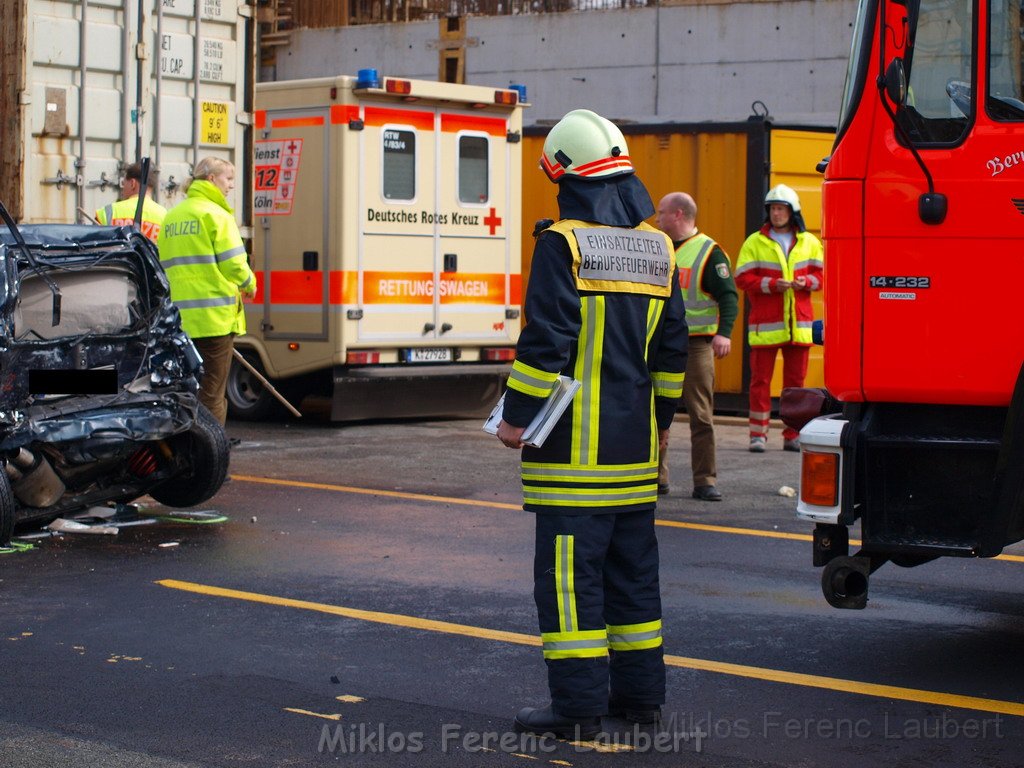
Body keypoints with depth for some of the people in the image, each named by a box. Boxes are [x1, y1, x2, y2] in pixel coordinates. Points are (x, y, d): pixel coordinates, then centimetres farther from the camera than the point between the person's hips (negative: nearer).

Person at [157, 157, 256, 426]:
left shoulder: (172, 217, 15)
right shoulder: (216, 214, -7)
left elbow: (165, 265, 15)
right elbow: (233, 263, -11)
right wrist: (249, 285, 6)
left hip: (180, 319, 6)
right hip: (215, 316, -6)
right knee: (212, 393, -3)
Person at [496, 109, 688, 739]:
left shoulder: (564, 243, -11)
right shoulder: (659, 249, 11)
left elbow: (546, 340, -16)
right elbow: (672, 349, 15)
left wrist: (517, 416, -8)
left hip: (575, 444, -7)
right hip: (636, 445, 7)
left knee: (569, 570, -3)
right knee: (633, 566, 14)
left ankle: (579, 705, -2)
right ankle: (641, 691, 20)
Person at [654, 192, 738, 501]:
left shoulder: (709, 251, -4)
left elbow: (728, 295, -9)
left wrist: (724, 333, -23)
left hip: (696, 345, -6)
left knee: (701, 416, -3)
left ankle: (705, 481, 2)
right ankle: (656, 477, 15)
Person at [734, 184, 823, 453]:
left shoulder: (809, 242, 11)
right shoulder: (755, 242, 2)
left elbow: (820, 274, 14)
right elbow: (743, 278, -3)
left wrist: (806, 281, -9)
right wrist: (772, 284, -17)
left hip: (799, 322, 3)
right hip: (766, 324, -2)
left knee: (796, 379, 7)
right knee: (760, 378, -2)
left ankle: (793, 435, 14)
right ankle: (758, 434, 3)